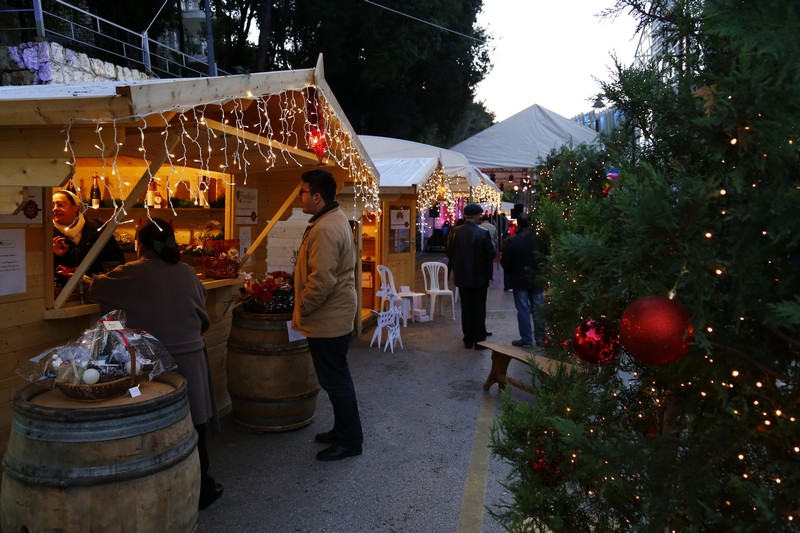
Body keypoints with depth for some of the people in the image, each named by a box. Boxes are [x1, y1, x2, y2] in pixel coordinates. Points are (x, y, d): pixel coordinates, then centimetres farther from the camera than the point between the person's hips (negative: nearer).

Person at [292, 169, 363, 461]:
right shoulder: (336, 218, 11)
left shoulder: (325, 229, -24)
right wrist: (305, 308, 19)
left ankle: (350, 440, 15)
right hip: (335, 315, 11)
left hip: (327, 319, -11)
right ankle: (344, 430, 34)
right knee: (337, 377, 20)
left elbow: (321, 281, -29)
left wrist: (301, 308, -13)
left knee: (334, 379, 2)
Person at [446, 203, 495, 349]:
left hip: (462, 277, 3)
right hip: (480, 277, -3)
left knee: (466, 309, 11)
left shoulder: (455, 232, -5)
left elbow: (450, 254, 1)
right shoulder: (483, 233, -16)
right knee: (479, 309, 7)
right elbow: (491, 254, -11)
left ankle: (468, 340, 17)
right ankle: (479, 341, 12)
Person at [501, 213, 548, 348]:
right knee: (538, 309, 11)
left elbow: (505, 262, -11)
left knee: (523, 310, 4)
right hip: (537, 280, 3)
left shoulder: (512, 241, -15)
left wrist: (510, 273, 9)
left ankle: (526, 339, 8)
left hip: (519, 280, -3)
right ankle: (540, 338, 19)